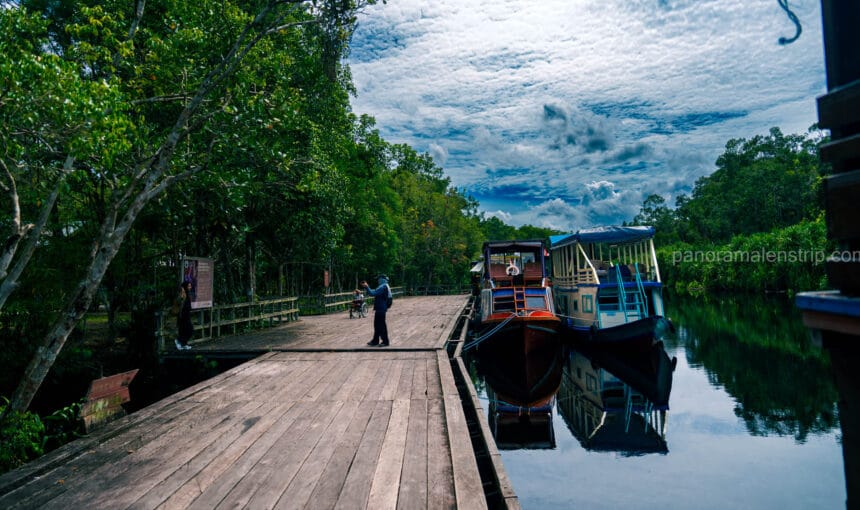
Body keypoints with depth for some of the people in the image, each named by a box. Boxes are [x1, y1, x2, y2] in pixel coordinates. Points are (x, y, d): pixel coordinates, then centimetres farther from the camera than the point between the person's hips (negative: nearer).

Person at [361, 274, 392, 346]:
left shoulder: (383, 287, -17)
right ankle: (375, 341, 24)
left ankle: (385, 342, 5)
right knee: (377, 325, 16)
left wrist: (367, 287, -14)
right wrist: (367, 286, 14)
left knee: (381, 325, -3)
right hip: (380, 309, 11)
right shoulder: (385, 286, 16)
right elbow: (374, 291, 20)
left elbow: (373, 293, -23)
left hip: (380, 309, -11)